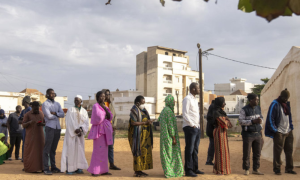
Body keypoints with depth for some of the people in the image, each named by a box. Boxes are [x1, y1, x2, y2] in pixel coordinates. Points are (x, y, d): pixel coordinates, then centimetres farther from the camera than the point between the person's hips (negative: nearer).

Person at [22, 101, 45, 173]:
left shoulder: (41, 113, 8)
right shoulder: (27, 114, -2)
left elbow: (45, 123, 13)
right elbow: (24, 125, -6)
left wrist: (42, 124, -11)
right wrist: (29, 122, -26)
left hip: (40, 136, 3)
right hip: (31, 136, -3)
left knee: (41, 150, -1)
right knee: (30, 151, -5)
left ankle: (40, 167, 3)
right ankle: (29, 168, 2)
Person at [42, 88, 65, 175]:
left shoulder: (57, 104, 18)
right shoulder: (45, 104, 0)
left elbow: (62, 114, 5)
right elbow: (49, 116, -11)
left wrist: (55, 113, -10)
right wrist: (57, 115, 3)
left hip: (57, 128, 6)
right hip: (50, 127, -6)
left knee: (53, 148, 10)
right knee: (47, 148, -5)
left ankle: (53, 167, 15)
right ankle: (46, 168, -3)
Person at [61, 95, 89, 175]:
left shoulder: (84, 111, 9)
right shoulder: (70, 110, 1)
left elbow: (86, 123, 0)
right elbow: (69, 122, -8)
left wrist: (81, 129, -18)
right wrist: (75, 130, -17)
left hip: (80, 134, 3)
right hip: (71, 133, -3)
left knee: (79, 150, 4)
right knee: (70, 149, -5)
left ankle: (78, 168, 10)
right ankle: (69, 169, 0)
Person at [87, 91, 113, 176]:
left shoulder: (104, 106, 15)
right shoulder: (95, 106, -8)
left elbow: (110, 117, 6)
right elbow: (99, 117, -22)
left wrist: (105, 108, -6)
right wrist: (103, 111, -4)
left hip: (105, 129, 8)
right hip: (99, 129, -8)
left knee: (104, 150, 9)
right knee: (98, 150, -6)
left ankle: (103, 170, 15)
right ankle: (94, 171, 1)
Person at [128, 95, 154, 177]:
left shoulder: (143, 110, 15)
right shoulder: (134, 110, -11)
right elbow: (133, 123, -20)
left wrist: (149, 121, 5)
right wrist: (145, 122, -20)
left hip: (144, 135, 9)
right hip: (138, 135, -9)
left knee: (144, 152, 9)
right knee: (138, 152, -6)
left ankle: (139, 170, 17)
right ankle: (137, 171, 2)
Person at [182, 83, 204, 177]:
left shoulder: (195, 99, 18)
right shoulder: (187, 99, -10)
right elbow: (185, 114, -16)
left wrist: (198, 125, 12)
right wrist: (192, 125, -15)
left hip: (197, 128, 9)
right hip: (190, 127, -9)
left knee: (195, 149, 13)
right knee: (189, 150, -3)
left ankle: (195, 168, 22)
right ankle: (188, 170, 4)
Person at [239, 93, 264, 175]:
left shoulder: (258, 108, 9)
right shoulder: (244, 110, -9)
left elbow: (261, 117, 19)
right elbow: (240, 121, -12)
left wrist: (260, 120, -5)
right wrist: (252, 121, -20)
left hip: (257, 133, 6)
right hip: (248, 134, -5)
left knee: (257, 153, 9)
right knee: (246, 153, 2)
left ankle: (255, 169, 22)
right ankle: (246, 169, 16)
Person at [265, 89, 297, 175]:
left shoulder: (287, 104, 12)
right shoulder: (275, 104, -11)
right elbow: (270, 118, -12)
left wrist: (291, 127, 13)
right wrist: (275, 130, -13)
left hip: (288, 132, 7)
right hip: (279, 132, -7)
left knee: (289, 151, 11)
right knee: (278, 151, -1)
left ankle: (289, 168, 22)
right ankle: (277, 169, 10)